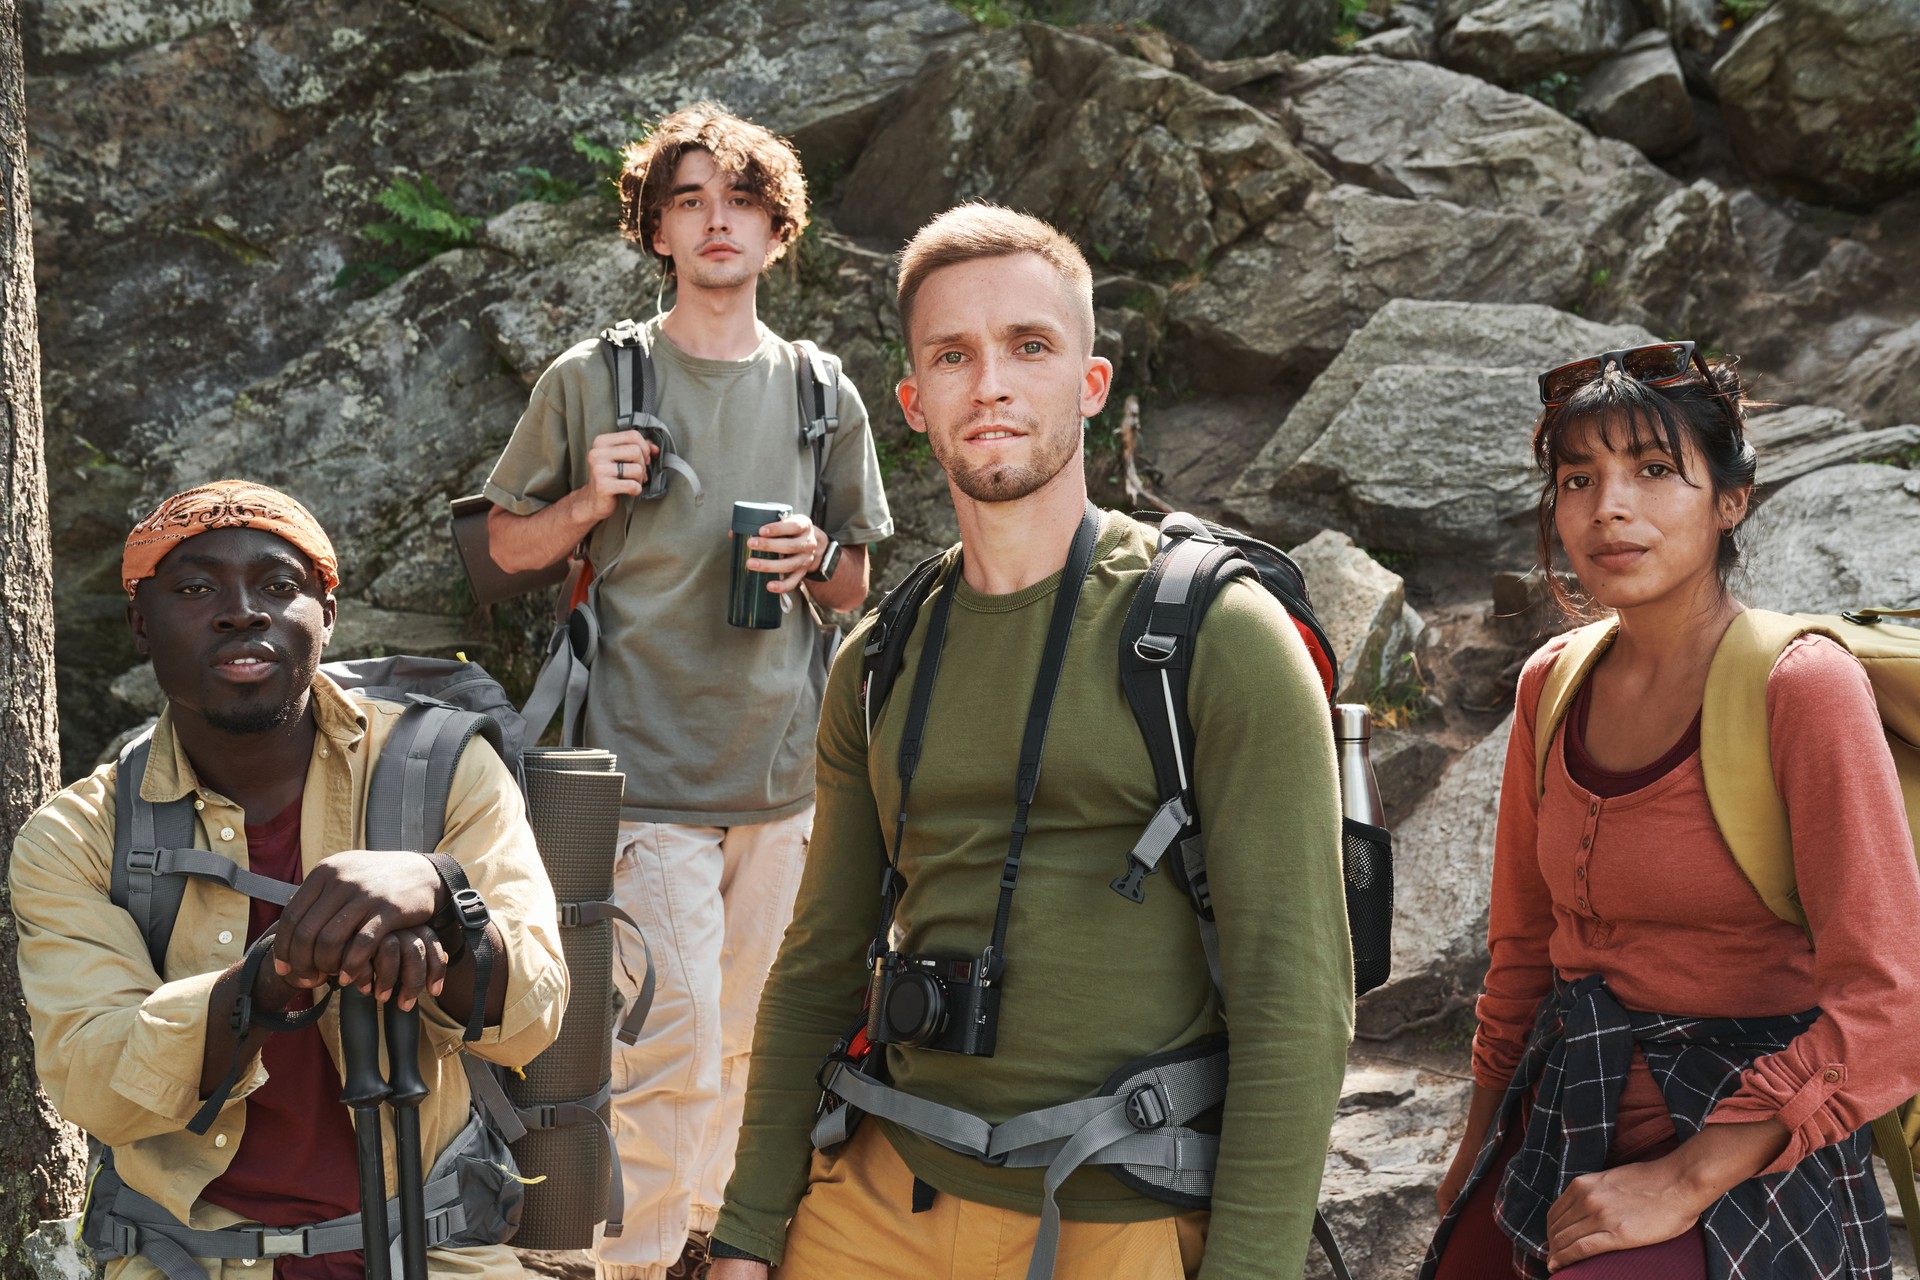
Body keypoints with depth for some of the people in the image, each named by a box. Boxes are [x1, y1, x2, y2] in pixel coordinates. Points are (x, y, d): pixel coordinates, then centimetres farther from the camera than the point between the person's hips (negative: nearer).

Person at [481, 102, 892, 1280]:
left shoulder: (822, 398, 8)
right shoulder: (592, 381, -1)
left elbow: (863, 587, 16)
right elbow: (509, 543, 7)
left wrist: (817, 557, -7)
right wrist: (590, 502, -12)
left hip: (782, 776, 4)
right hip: (648, 774, -4)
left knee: (739, 1043, 15)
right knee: (672, 1057, -10)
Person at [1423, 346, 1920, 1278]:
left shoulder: (1799, 686, -16)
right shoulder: (1552, 685, 2)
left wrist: (1684, 1183, -20)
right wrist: (1481, 1141, 19)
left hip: (1738, 1147, -6)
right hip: (1565, 1118, 6)